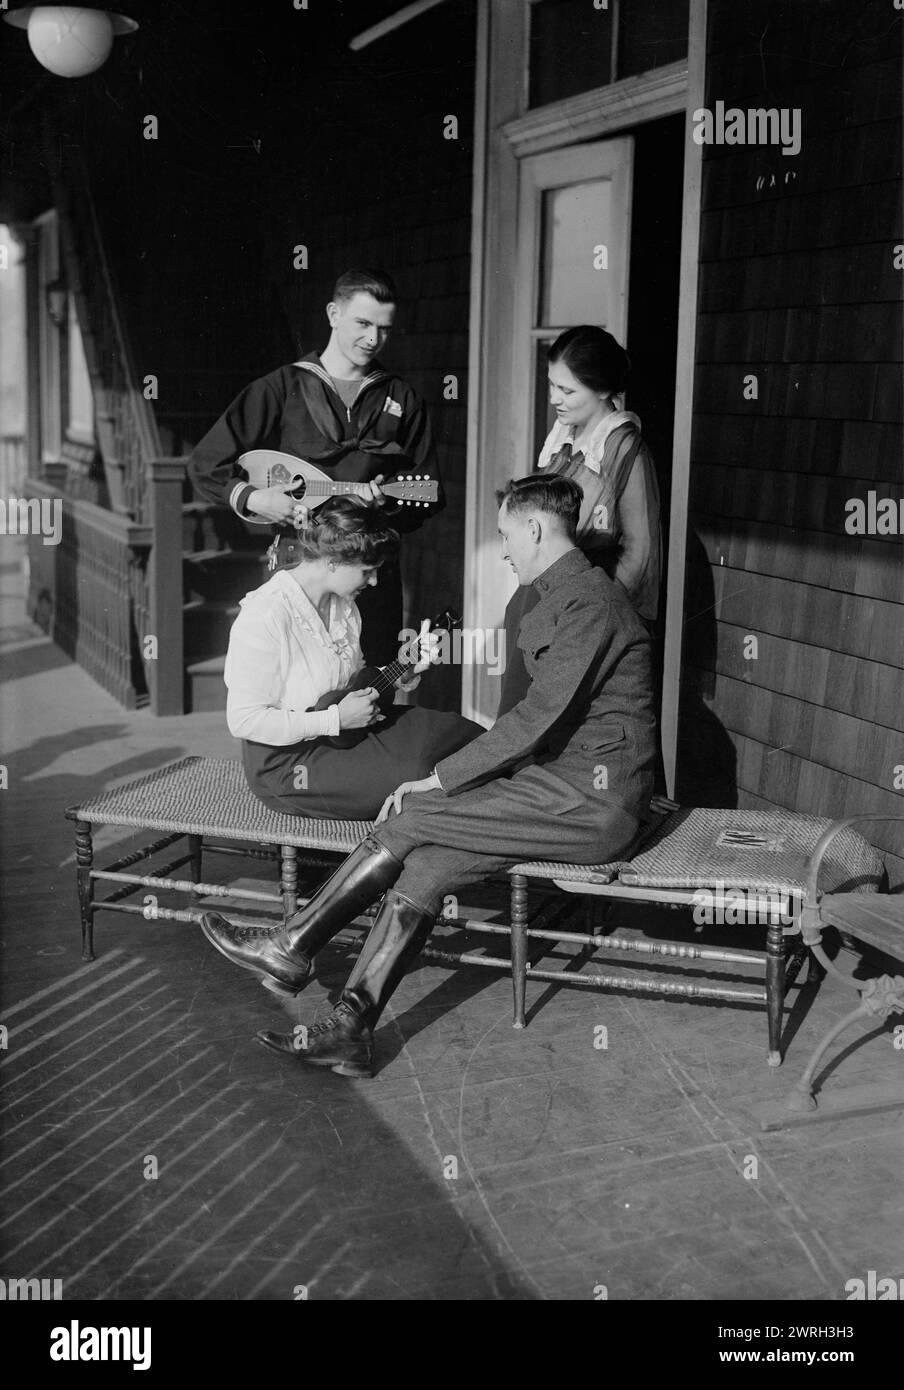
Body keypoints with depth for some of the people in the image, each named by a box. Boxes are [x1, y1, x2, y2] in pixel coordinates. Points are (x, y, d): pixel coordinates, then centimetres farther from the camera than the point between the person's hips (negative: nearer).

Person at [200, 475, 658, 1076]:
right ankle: (350, 1028, -11)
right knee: (424, 866, -8)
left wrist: (440, 781, -15)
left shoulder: (589, 601, -14)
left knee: (413, 819, -13)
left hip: (595, 799, -9)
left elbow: (539, 715, -21)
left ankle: (293, 946, 1)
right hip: (573, 784, 9)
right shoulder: (566, 595, 20)